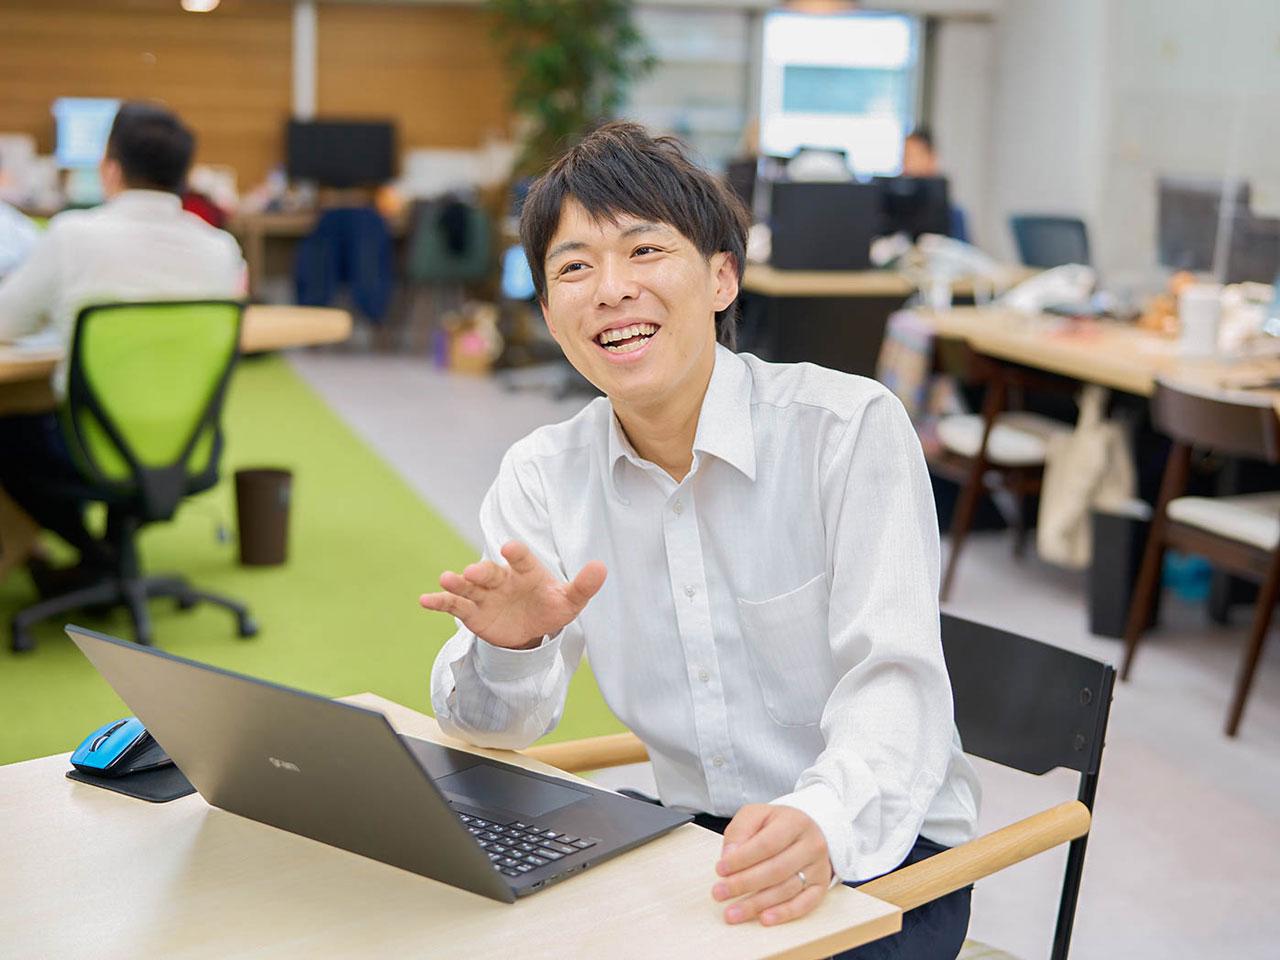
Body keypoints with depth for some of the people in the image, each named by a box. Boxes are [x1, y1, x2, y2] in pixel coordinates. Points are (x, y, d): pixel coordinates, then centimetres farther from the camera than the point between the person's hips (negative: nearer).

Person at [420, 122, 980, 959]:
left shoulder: (851, 427, -13)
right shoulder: (542, 475, 1)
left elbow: (895, 681, -21)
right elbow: (500, 726, -2)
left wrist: (823, 824, -42)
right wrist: (508, 646, -26)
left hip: (877, 848, -3)